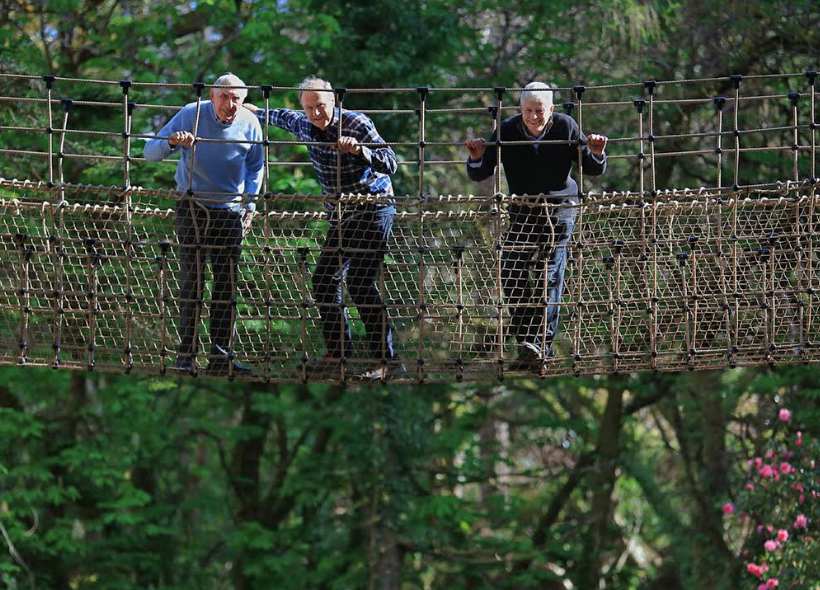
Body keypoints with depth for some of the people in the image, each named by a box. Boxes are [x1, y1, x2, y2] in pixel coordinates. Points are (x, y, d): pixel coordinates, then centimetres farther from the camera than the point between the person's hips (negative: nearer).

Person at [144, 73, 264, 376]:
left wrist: (249, 207, 9)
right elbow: (150, 152, -10)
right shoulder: (190, 116, -10)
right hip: (193, 207, -3)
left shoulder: (249, 124, -1)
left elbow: (255, 167, 16)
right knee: (192, 280, -7)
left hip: (231, 210, 3)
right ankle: (186, 357, -3)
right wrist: (171, 142, -31)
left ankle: (221, 356, 7)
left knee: (227, 283, 2)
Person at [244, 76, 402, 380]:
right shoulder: (304, 125, 4)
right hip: (341, 216, 8)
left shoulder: (358, 124, -16)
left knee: (360, 283, -17)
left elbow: (390, 163, -20)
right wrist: (253, 110, 42)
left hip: (372, 209, -8)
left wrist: (359, 150, -36)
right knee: (324, 279, 7)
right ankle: (338, 351, 18)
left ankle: (387, 359, -17)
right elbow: (281, 117, 28)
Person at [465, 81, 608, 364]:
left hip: (559, 207, -2)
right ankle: (525, 335, 1)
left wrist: (596, 154, -26)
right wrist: (476, 158, -30)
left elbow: (594, 170, -4)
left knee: (550, 273, -8)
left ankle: (541, 341, -9)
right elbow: (479, 175, -7)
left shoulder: (566, 127, -12)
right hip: (522, 210, 2)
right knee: (512, 272, -6)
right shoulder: (507, 131, -10)